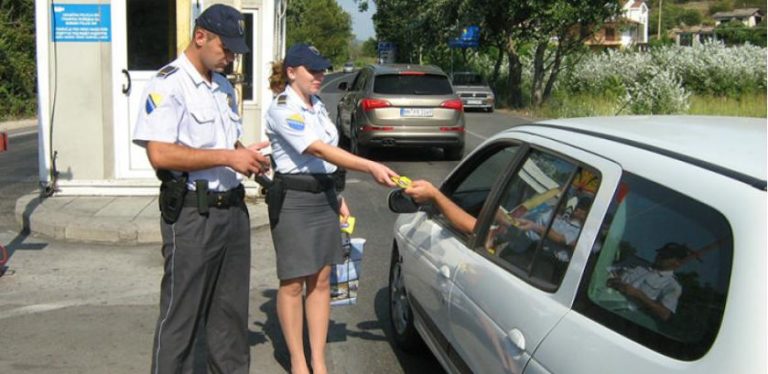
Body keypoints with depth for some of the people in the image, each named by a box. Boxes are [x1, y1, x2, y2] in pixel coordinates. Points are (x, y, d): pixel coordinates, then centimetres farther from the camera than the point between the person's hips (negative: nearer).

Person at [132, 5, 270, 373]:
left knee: (231, 310, 15)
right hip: (192, 214, -8)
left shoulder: (224, 87, 15)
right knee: (181, 315, 1)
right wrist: (228, 158, -21)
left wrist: (248, 157, 4)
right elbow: (160, 154, -21)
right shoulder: (168, 84, -11)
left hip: (232, 208, 8)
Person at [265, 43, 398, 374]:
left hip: (323, 196, 8)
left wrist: (337, 197, 17)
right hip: (293, 200, -8)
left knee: (321, 280, 8)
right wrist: (370, 167, -33)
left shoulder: (317, 105, 12)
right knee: (293, 283, 2)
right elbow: (318, 150, -25)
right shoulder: (282, 109, -14)